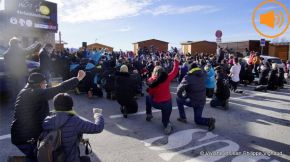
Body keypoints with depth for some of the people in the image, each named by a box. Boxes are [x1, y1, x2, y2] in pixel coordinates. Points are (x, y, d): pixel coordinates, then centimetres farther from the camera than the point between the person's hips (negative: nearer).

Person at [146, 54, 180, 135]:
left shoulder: (151, 80, -11)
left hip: (155, 103, -1)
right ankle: (167, 124, -13)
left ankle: (149, 115, 32)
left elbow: (150, 93, -4)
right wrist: (176, 61, 11)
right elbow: (175, 72, 3)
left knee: (148, 97, 32)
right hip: (167, 103, 1)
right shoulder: (167, 77, -10)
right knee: (165, 120, 22)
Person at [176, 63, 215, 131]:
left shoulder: (188, 77, -16)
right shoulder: (202, 75, -1)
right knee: (197, 119, 22)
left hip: (192, 101, -6)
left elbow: (179, 88, -13)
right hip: (202, 101, 6)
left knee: (178, 99, 20)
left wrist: (180, 96, 3)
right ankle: (209, 121, -5)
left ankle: (183, 118, 19)